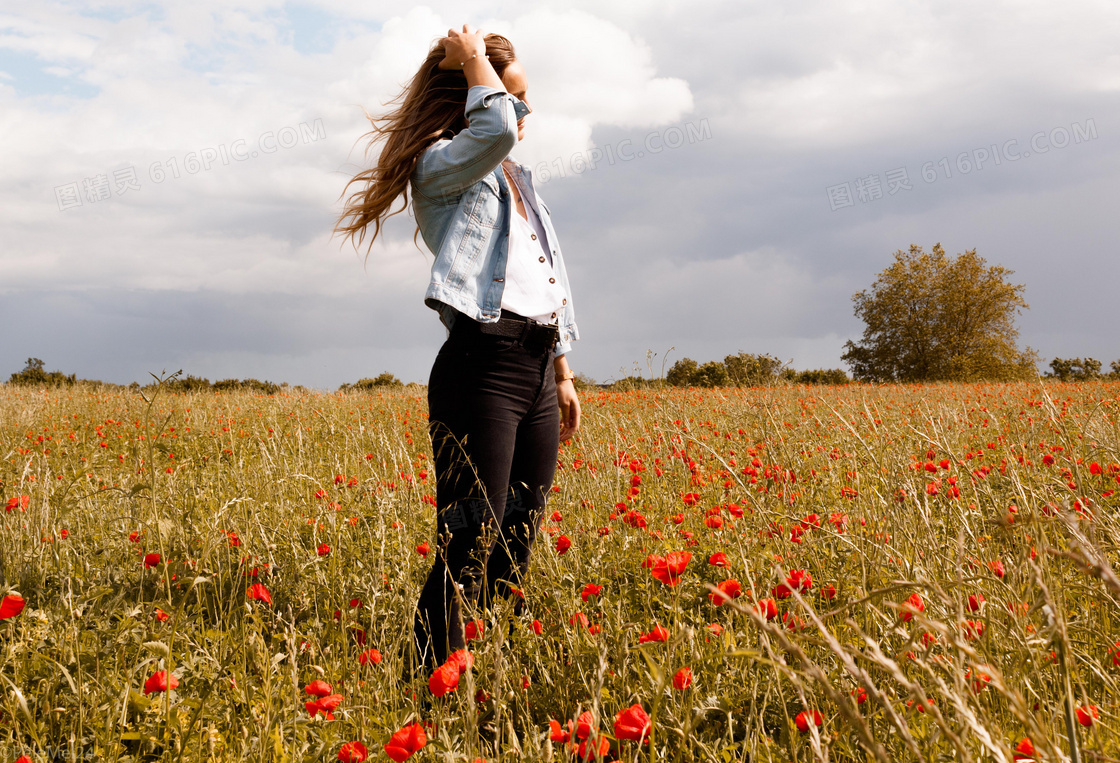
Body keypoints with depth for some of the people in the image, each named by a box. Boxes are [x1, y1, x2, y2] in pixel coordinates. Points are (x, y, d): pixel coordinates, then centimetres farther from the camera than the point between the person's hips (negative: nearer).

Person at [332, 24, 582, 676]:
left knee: (517, 553, 11)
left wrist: (563, 374, 23)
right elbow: (496, 129, -24)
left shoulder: (517, 178, 25)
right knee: (468, 554, -11)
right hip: (482, 367, -8)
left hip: (537, 372, 9)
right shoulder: (441, 165, -1)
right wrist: (473, 58, -6)